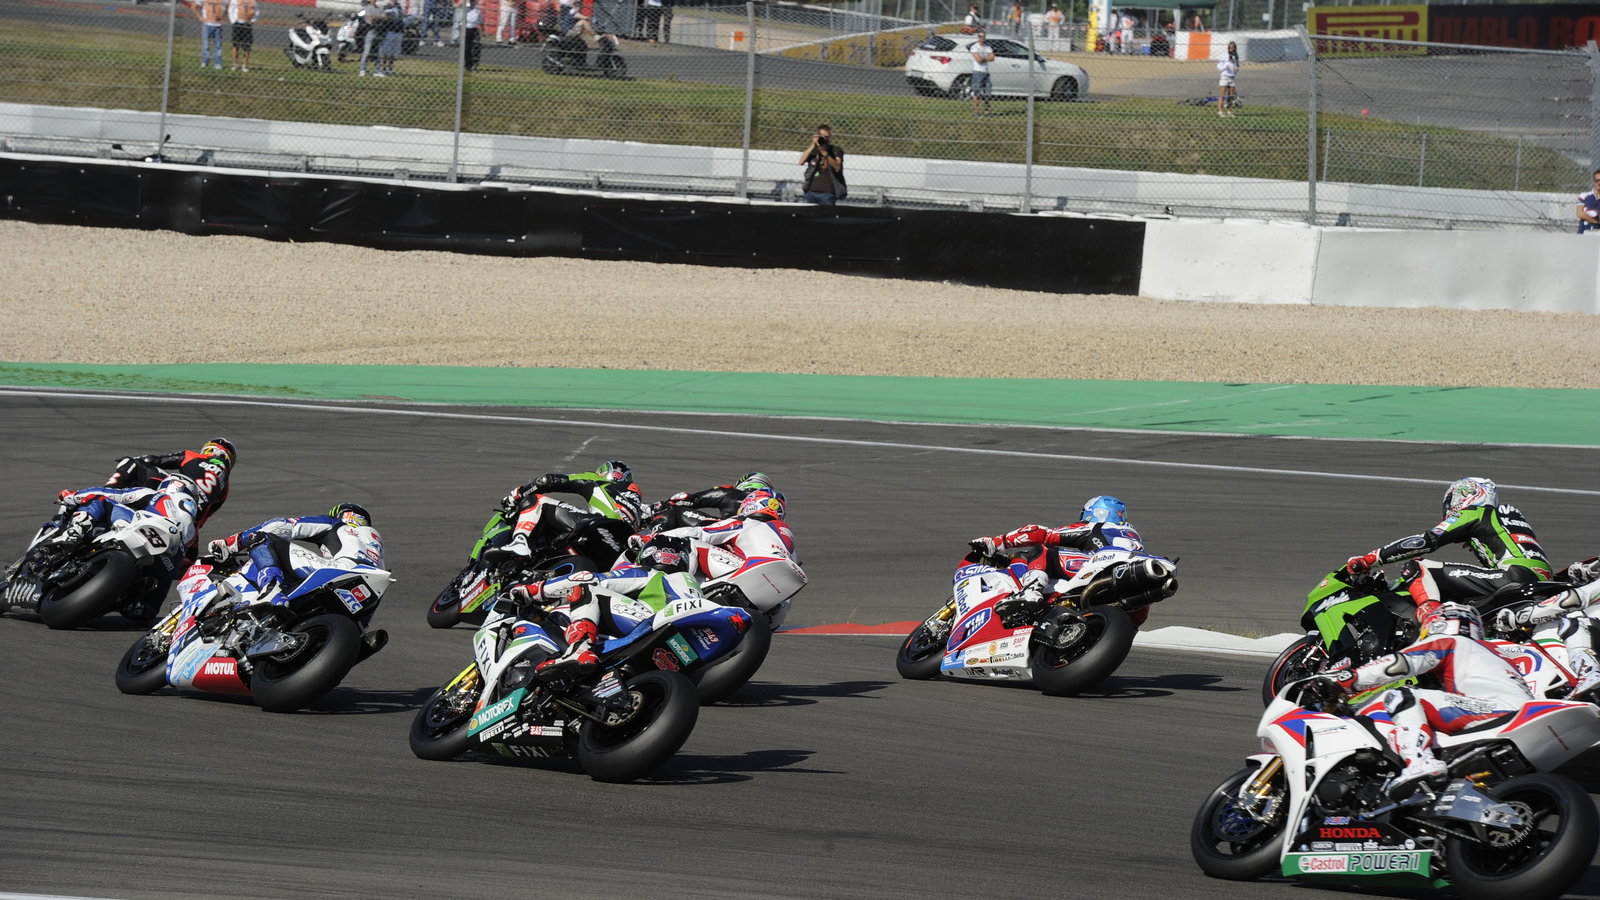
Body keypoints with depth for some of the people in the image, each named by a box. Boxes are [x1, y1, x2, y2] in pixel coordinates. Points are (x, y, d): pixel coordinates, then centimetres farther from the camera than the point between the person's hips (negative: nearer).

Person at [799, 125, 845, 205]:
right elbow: (801, 162, -6)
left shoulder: (835, 150, 5)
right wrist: (813, 145, -13)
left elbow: (837, 167, -10)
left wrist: (825, 154, -22)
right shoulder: (812, 149, 11)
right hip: (811, 191, 2)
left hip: (827, 193, -2)